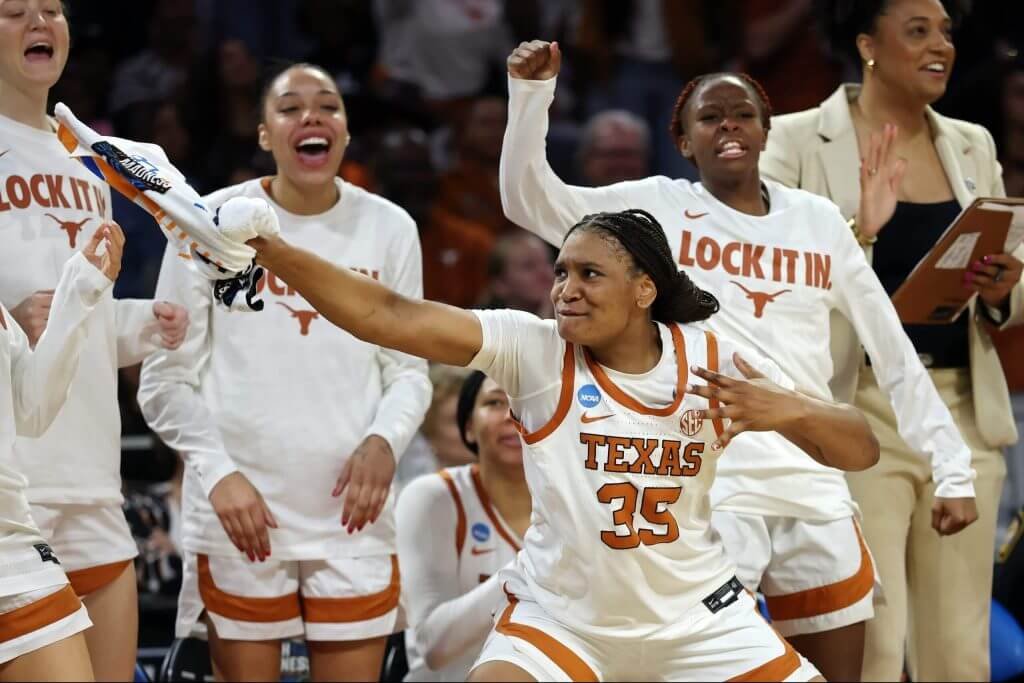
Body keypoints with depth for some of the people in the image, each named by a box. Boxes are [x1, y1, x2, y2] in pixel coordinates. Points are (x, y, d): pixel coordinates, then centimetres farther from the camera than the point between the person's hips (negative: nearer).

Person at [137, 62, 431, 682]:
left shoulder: (389, 228, 5)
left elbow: (409, 369, 10)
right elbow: (166, 382, 1)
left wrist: (384, 441, -10)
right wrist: (218, 473, -12)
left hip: (353, 515, 2)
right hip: (241, 519, -2)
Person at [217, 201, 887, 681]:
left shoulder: (717, 362, -9)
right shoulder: (534, 350, -13)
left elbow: (861, 451, -7)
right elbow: (390, 317, -23)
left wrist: (789, 411, -27)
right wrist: (275, 251, -35)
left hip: (696, 616, 2)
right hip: (558, 614, -1)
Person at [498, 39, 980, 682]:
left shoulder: (819, 219, 11)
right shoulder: (659, 207, 4)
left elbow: (894, 352, 13)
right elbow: (529, 197, -6)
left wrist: (953, 469, 9)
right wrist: (531, 91, -19)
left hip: (817, 490, 4)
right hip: (711, 490, -3)